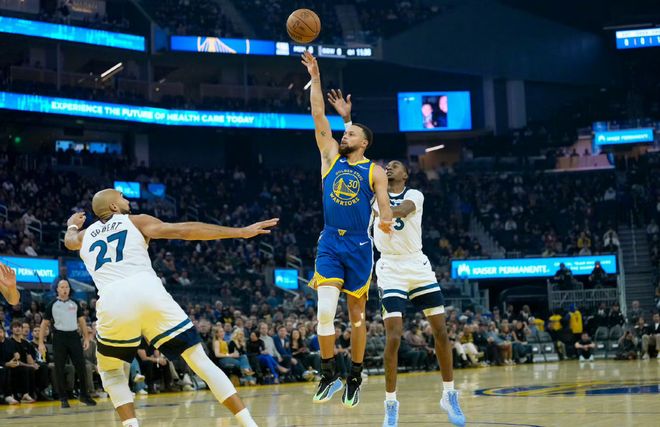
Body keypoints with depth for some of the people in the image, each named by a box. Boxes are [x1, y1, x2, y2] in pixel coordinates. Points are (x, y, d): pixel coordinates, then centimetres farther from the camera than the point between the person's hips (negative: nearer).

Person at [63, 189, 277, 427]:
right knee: (200, 360, 8)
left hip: (113, 302, 1)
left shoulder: (84, 235, 30)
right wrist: (241, 232, 7)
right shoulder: (136, 221, 21)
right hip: (149, 293, -1)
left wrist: (72, 225, 81)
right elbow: (185, 230, 9)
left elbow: (69, 241, 56)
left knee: (109, 370, 27)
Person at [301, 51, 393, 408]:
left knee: (356, 314, 6)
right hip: (330, 243, 1)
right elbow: (318, 118, 6)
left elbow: (385, 205, -7)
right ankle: (328, 375, -5)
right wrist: (315, 78, 2)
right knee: (325, 311, -14)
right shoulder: (331, 158, 10)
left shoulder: (374, 172, 3)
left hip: (359, 246, -1)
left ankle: (355, 378, 17)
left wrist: (387, 220, -31)